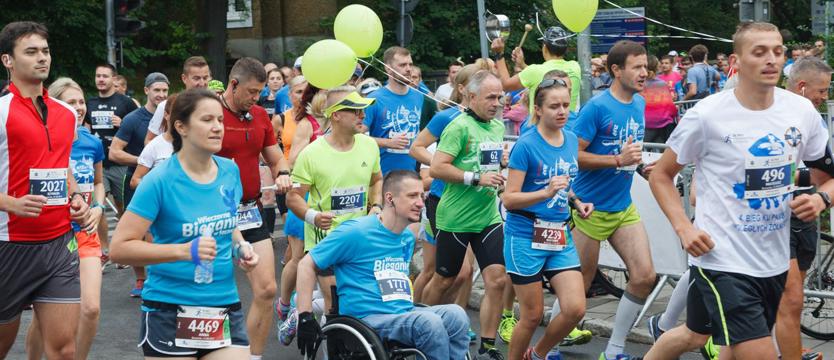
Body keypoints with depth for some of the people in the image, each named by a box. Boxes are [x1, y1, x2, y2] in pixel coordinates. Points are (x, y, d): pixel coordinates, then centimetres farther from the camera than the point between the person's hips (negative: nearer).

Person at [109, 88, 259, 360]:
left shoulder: (230, 171, 4)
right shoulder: (160, 181, -13)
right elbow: (119, 248, -16)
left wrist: (240, 247, 2)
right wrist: (184, 251, -25)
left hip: (226, 306, 5)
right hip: (170, 312, -5)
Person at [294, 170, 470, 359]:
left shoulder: (408, 238, 15)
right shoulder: (356, 232, -8)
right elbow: (307, 265, -5)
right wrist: (305, 317, -11)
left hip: (404, 313, 7)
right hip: (368, 319, -7)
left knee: (456, 314, -21)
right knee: (430, 322, -31)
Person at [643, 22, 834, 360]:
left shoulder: (802, 110, -2)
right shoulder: (706, 116, -14)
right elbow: (660, 175, -2)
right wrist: (683, 227, -16)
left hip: (774, 260, 5)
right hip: (721, 259, -5)